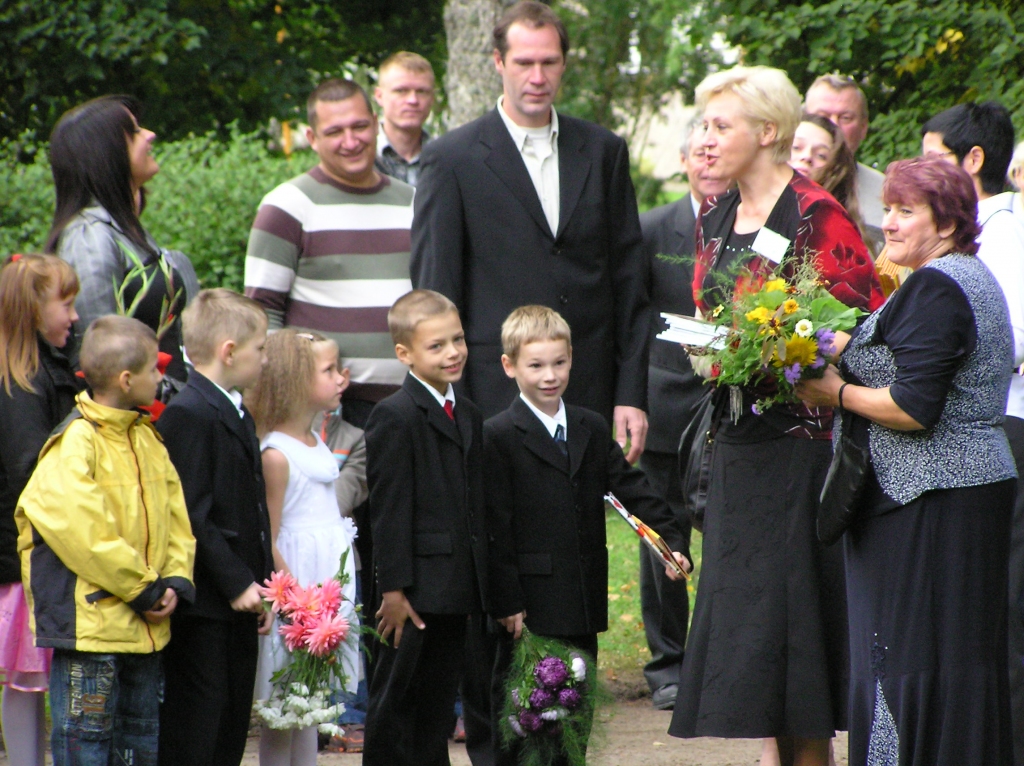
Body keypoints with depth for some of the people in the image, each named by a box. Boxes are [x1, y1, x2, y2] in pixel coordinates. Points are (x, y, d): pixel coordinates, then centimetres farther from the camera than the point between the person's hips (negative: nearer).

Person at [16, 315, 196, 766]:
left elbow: (174, 517, 14)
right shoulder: (74, 445, -16)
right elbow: (85, 534, -21)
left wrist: (174, 582, -3)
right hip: (89, 623, -8)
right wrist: (145, 591, -14)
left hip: (146, 626, 8)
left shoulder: (147, 439, 11)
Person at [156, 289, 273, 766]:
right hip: (203, 608, -10)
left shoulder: (238, 416, 17)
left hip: (239, 602, 10)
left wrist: (261, 583, 12)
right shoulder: (187, 416, -14)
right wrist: (236, 583, -19)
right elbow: (190, 516, -19)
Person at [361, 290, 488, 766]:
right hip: (415, 591, -8)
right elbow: (388, 510, -14)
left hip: (457, 591, 8)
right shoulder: (395, 418, -10)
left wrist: (481, 582, 15)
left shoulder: (469, 416, 15)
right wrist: (393, 588, -17)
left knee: (439, 704, 12)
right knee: (395, 700, 0)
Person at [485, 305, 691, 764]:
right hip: (528, 610, -6)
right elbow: (496, 527, -10)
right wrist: (507, 602, -15)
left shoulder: (592, 430, 13)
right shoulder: (499, 437, -6)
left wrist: (673, 543, -4)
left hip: (582, 606, 6)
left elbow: (634, 493, 11)